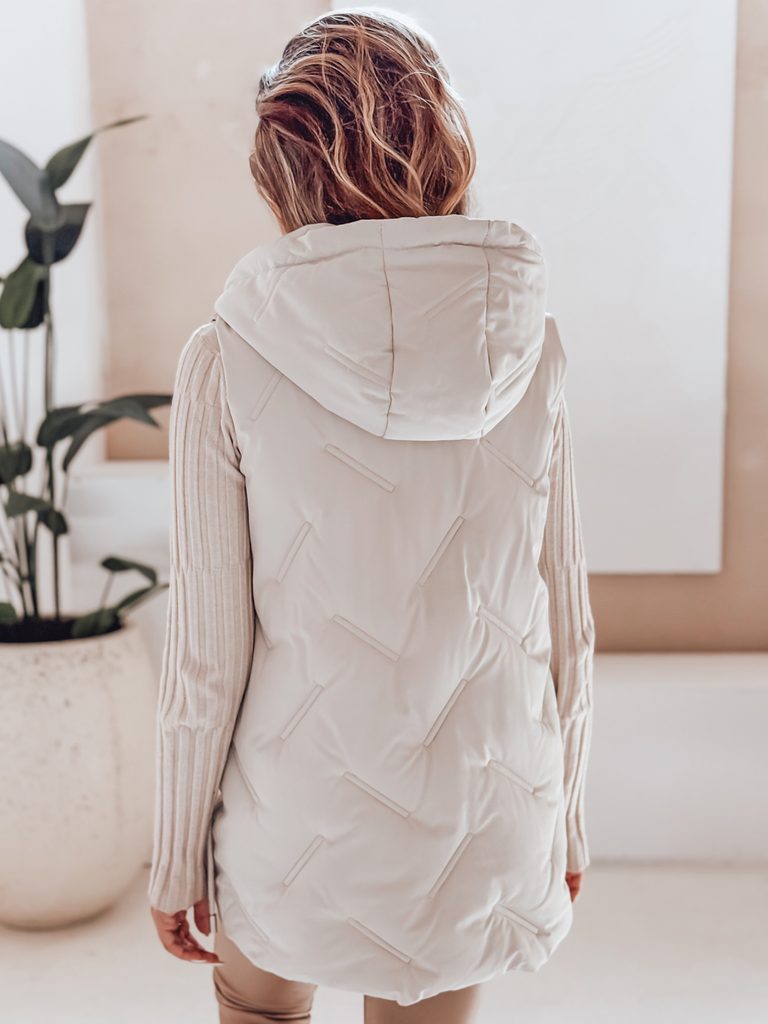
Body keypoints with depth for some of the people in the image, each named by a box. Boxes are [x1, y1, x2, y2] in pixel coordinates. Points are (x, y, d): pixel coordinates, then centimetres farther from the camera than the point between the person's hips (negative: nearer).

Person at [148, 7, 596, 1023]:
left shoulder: (227, 361, -16)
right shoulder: (527, 346, -10)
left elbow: (208, 649, -12)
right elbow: (564, 620, -3)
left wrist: (178, 854, 3)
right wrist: (564, 811, 12)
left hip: (299, 816, -1)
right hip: (484, 829, 2)